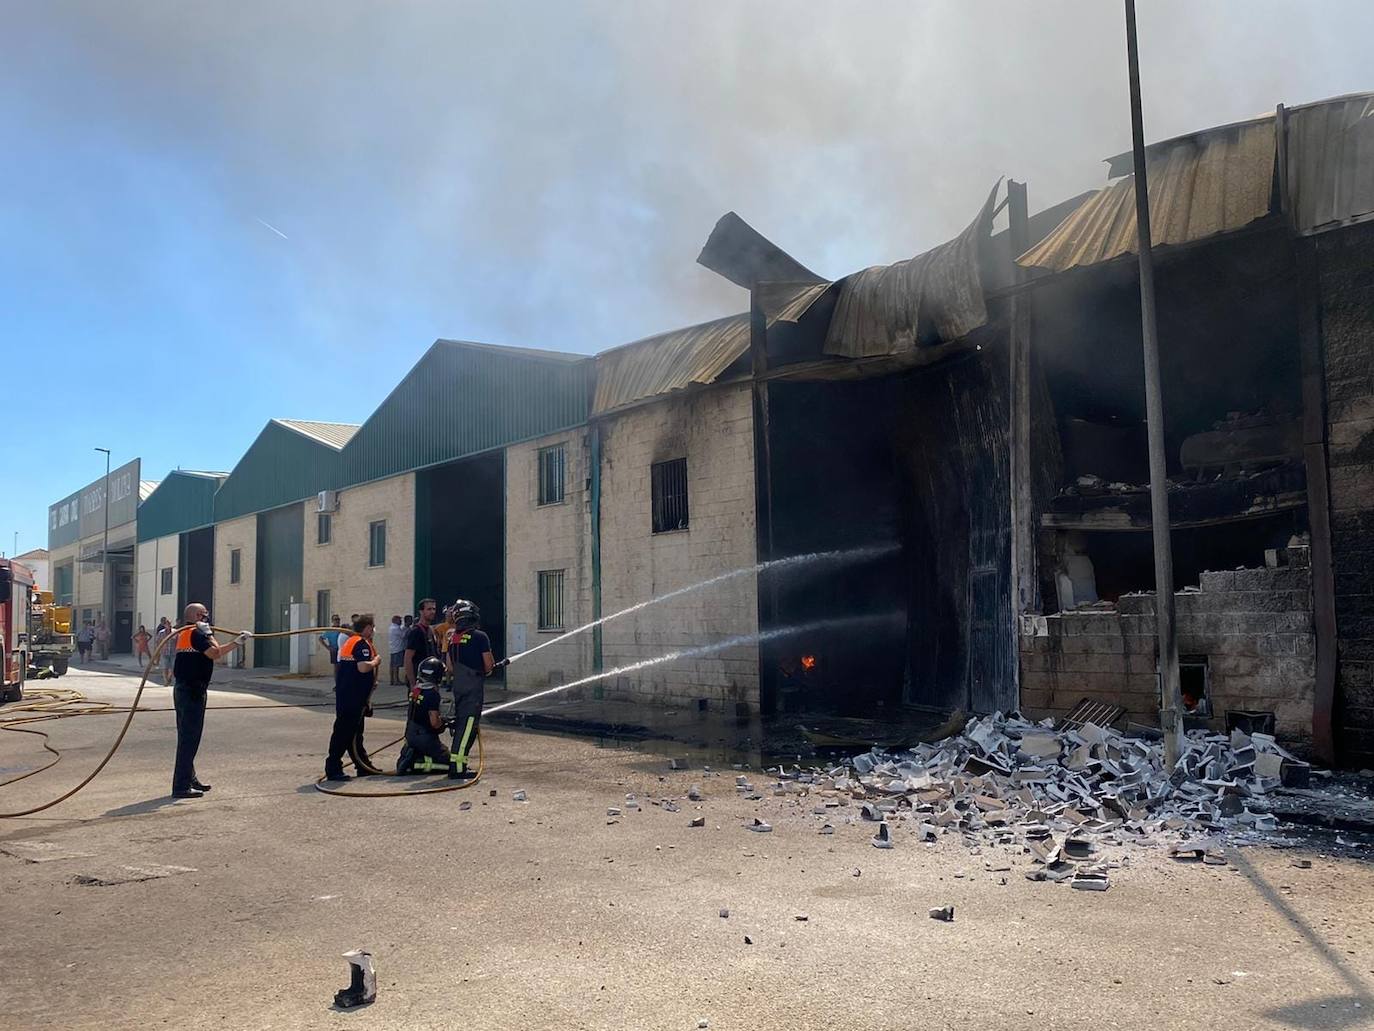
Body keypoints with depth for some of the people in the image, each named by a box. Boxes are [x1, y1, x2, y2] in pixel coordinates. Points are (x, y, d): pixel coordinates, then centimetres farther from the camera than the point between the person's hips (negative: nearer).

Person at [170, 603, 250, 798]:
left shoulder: (184, 633, 17)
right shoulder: (196, 633, -13)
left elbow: (216, 651, 21)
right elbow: (215, 653, -21)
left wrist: (237, 642, 22)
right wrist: (208, 633, -10)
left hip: (183, 689, 10)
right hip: (192, 692, -10)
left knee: (187, 736, 17)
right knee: (189, 738, -7)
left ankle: (189, 779, 28)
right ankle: (181, 786, -5)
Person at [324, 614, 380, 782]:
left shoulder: (349, 641, 17)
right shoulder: (361, 643, -14)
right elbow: (363, 667, -27)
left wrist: (371, 681, 24)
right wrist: (376, 661, -8)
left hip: (344, 694, 11)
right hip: (353, 696, -10)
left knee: (355, 731, 16)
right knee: (344, 731, -7)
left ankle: (364, 766, 26)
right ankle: (333, 769, -4)